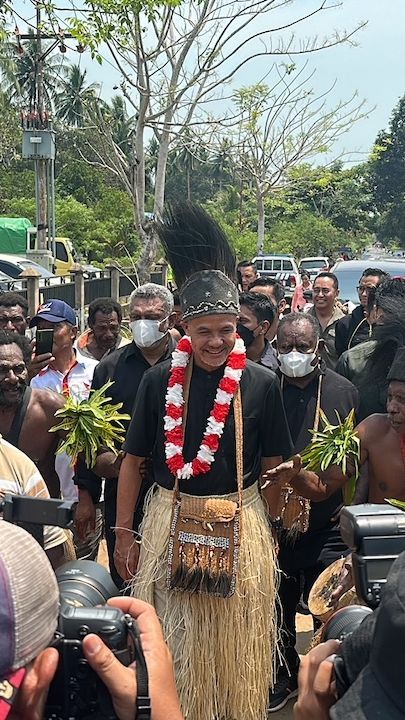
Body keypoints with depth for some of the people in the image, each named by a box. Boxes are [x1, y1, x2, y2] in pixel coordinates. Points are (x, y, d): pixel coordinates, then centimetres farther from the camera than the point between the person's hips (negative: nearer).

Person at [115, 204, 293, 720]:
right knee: (174, 645, 14)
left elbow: (272, 467, 4)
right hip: (170, 523, 0)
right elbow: (133, 461, 1)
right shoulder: (159, 381, -6)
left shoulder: (262, 383, -6)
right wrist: (123, 534, 2)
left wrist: (267, 534, 8)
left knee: (237, 647, 15)